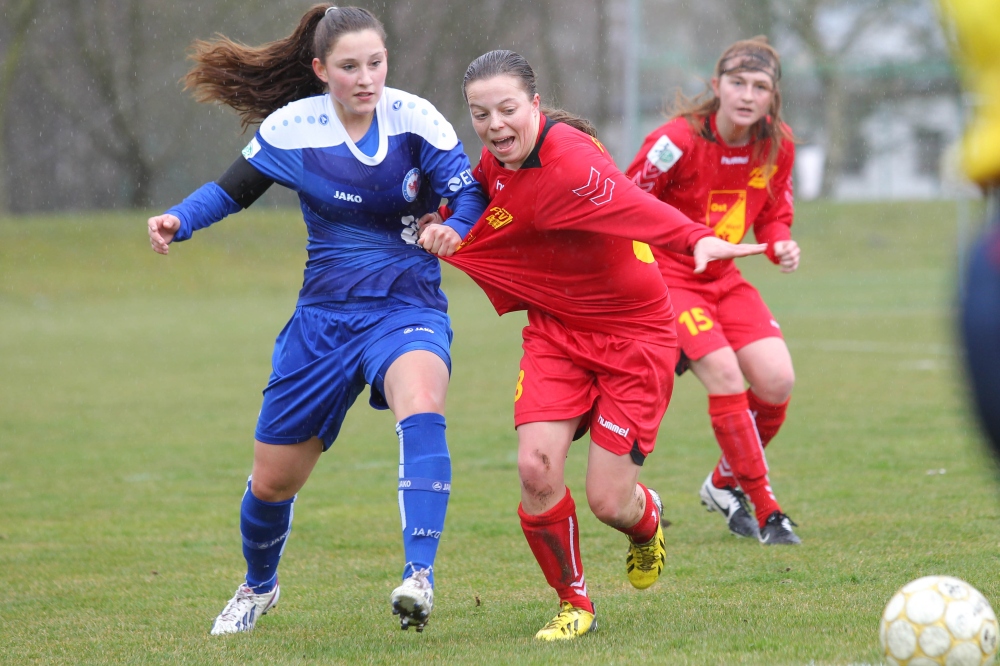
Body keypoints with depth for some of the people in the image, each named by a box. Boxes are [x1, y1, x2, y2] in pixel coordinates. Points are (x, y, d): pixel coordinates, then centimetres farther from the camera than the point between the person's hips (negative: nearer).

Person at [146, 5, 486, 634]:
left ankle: (419, 577, -42)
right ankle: (259, 585, 43)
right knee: (273, 480, 10)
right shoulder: (291, 128, -6)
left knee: (421, 404, -37)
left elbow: (469, 193, -11)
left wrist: (452, 230, -33)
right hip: (325, 316, 2)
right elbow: (231, 190, 7)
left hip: (407, 306, -2)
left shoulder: (414, 118, -9)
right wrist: (178, 221, -12)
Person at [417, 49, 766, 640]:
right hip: (556, 328, 6)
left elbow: (629, 203, -48)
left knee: (609, 501, -5)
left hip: (633, 333, -6)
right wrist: (442, 226, -2)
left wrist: (697, 238, -67)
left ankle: (648, 519, 35)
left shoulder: (568, 159, -28)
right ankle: (574, 604, 8)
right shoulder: (496, 162, -3)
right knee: (537, 467, -15)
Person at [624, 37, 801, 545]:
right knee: (726, 375, -22)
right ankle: (764, 508, -12)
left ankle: (725, 484, 17)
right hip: (665, 275, -6)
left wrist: (781, 244, -9)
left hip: (723, 277, 6)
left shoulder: (777, 145, -3)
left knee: (777, 381, -9)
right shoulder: (677, 141, -21)